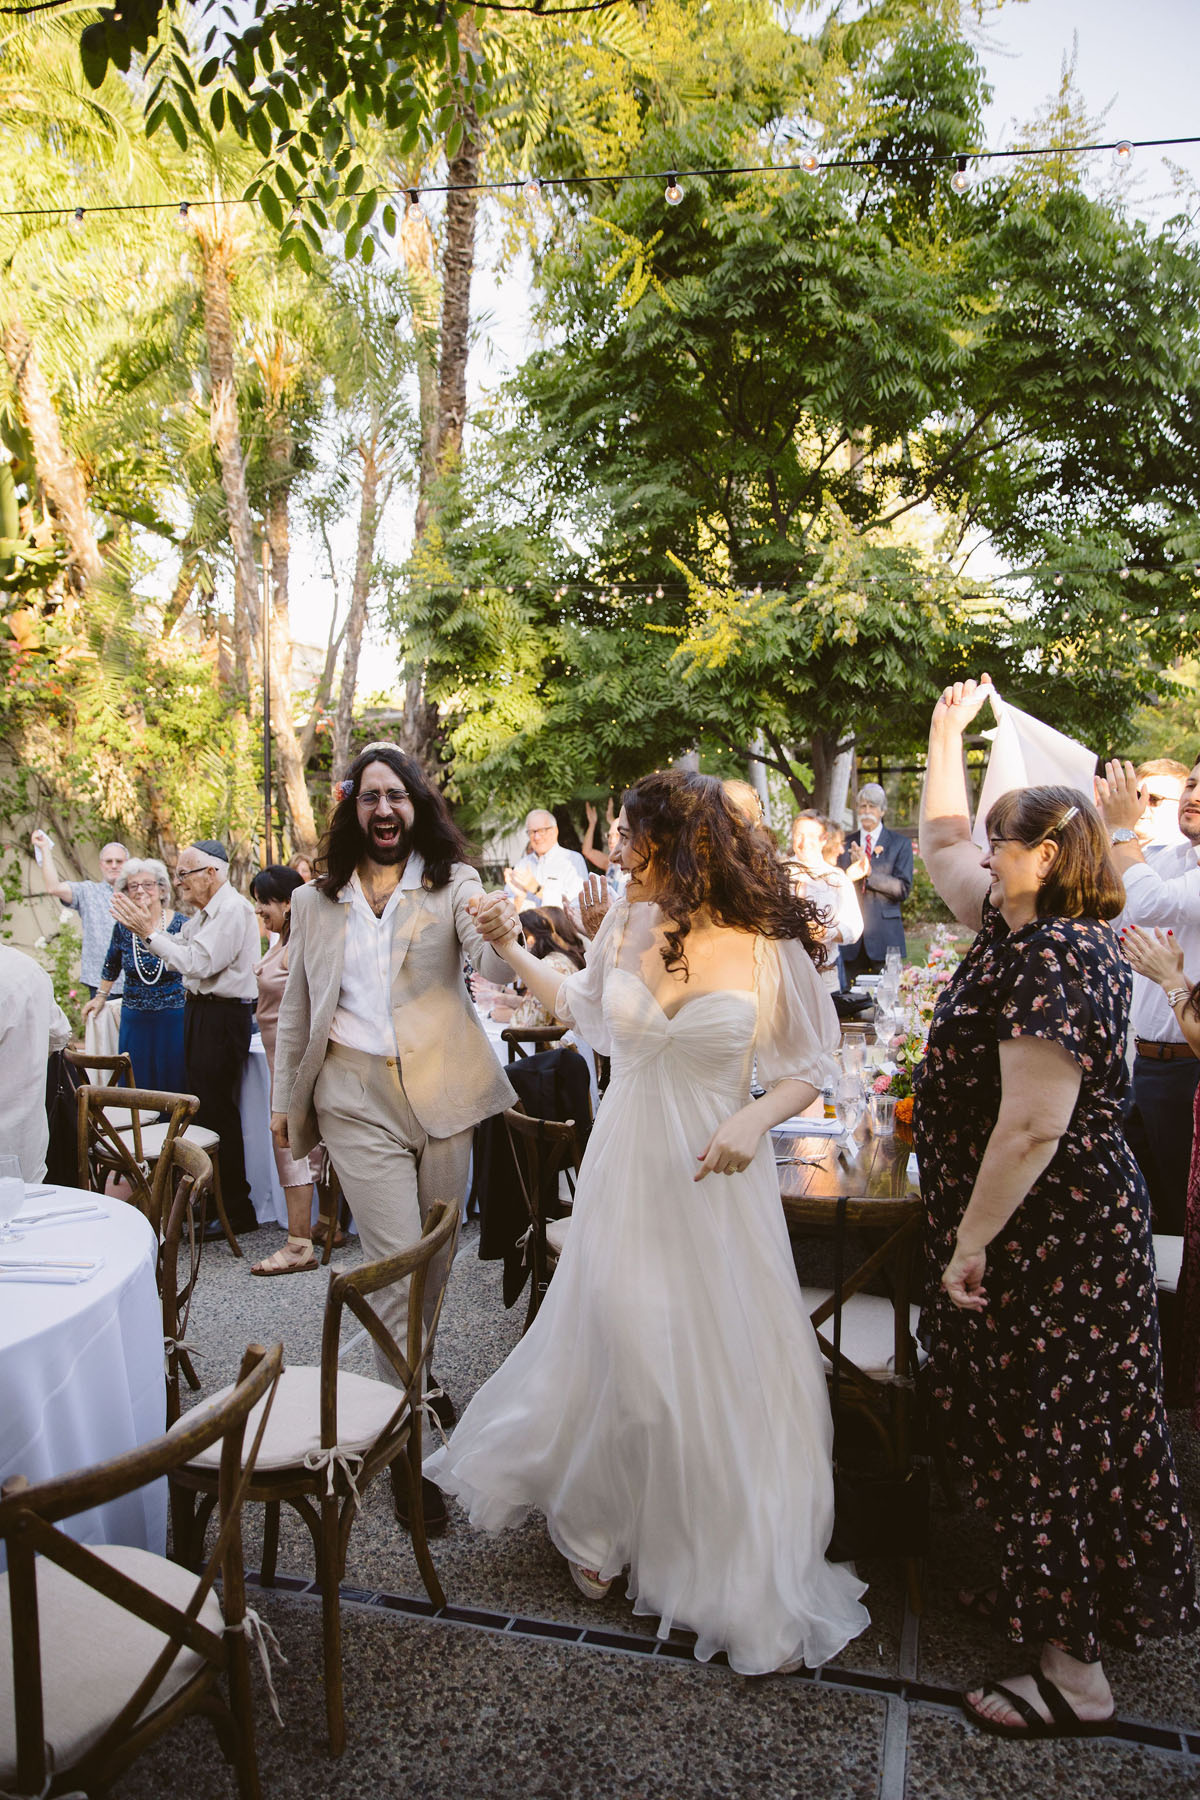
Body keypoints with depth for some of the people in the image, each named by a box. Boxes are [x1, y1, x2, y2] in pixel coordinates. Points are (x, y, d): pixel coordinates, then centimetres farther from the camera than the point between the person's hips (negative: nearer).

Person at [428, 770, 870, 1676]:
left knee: (729, 1367, 7)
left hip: (717, 1179, -2)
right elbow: (585, 1005, 14)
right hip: (627, 1168, 3)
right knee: (618, 1349, 14)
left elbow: (805, 1067, -5)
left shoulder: (771, 948, -14)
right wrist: (513, 950, 11)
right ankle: (600, 1523, 41)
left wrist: (756, 1119, -22)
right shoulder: (630, 923, -4)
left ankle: (743, 1575, 31)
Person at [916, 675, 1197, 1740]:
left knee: (1046, 1438, 3)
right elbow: (942, 844, 20)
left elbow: (1034, 1125, -28)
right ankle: (1041, 1595, 40)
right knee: (1018, 1423, 21)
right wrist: (949, 733, 24)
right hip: (1054, 1234, 9)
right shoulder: (1026, 929, 6)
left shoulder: (1055, 956, -24)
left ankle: (1076, 1678, 18)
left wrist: (973, 1243, -22)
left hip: (1048, 1240, -9)